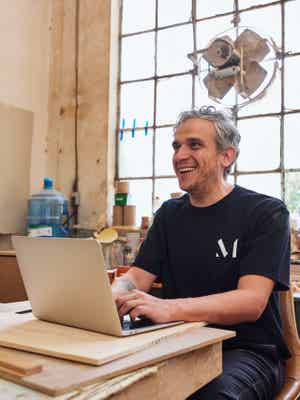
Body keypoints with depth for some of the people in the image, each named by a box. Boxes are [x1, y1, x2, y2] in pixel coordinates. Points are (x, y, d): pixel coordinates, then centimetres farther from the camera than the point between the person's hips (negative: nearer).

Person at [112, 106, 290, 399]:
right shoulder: (169, 213, 10)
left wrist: (167, 308, -36)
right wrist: (108, 296, -22)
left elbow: (251, 301, -20)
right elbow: (136, 278, 3)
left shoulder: (267, 213, -7)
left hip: (246, 350, -3)